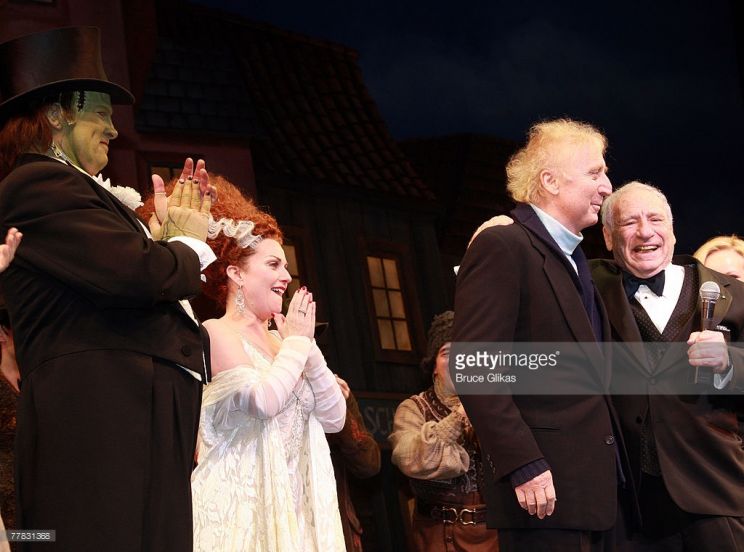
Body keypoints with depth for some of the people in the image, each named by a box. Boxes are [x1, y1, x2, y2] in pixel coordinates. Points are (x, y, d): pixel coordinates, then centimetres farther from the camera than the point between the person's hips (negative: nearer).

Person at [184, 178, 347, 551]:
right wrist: (297, 342, -4)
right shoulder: (215, 332, -4)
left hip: (296, 503, 7)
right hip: (243, 502, -7)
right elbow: (264, 401, -20)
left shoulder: (278, 340, 16)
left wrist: (307, 346, 2)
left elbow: (334, 418, 11)